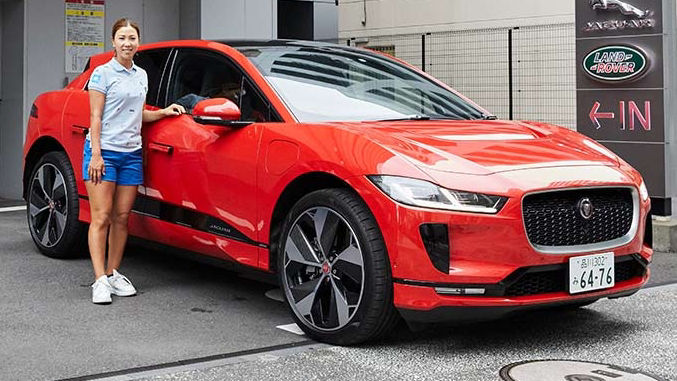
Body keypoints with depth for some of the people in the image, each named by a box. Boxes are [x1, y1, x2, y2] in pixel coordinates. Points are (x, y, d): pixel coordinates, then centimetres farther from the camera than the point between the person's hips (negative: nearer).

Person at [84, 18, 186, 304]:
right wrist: (96, 154, -15)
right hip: (104, 151, -6)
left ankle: (113, 274, 14)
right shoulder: (103, 73, -3)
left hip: (131, 153, 6)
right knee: (101, 217, -8)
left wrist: (163, 113, 9)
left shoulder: (141, 76, 16)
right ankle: (100, 280, -9)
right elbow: (95, 117, -7)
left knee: (121, 217, 6)